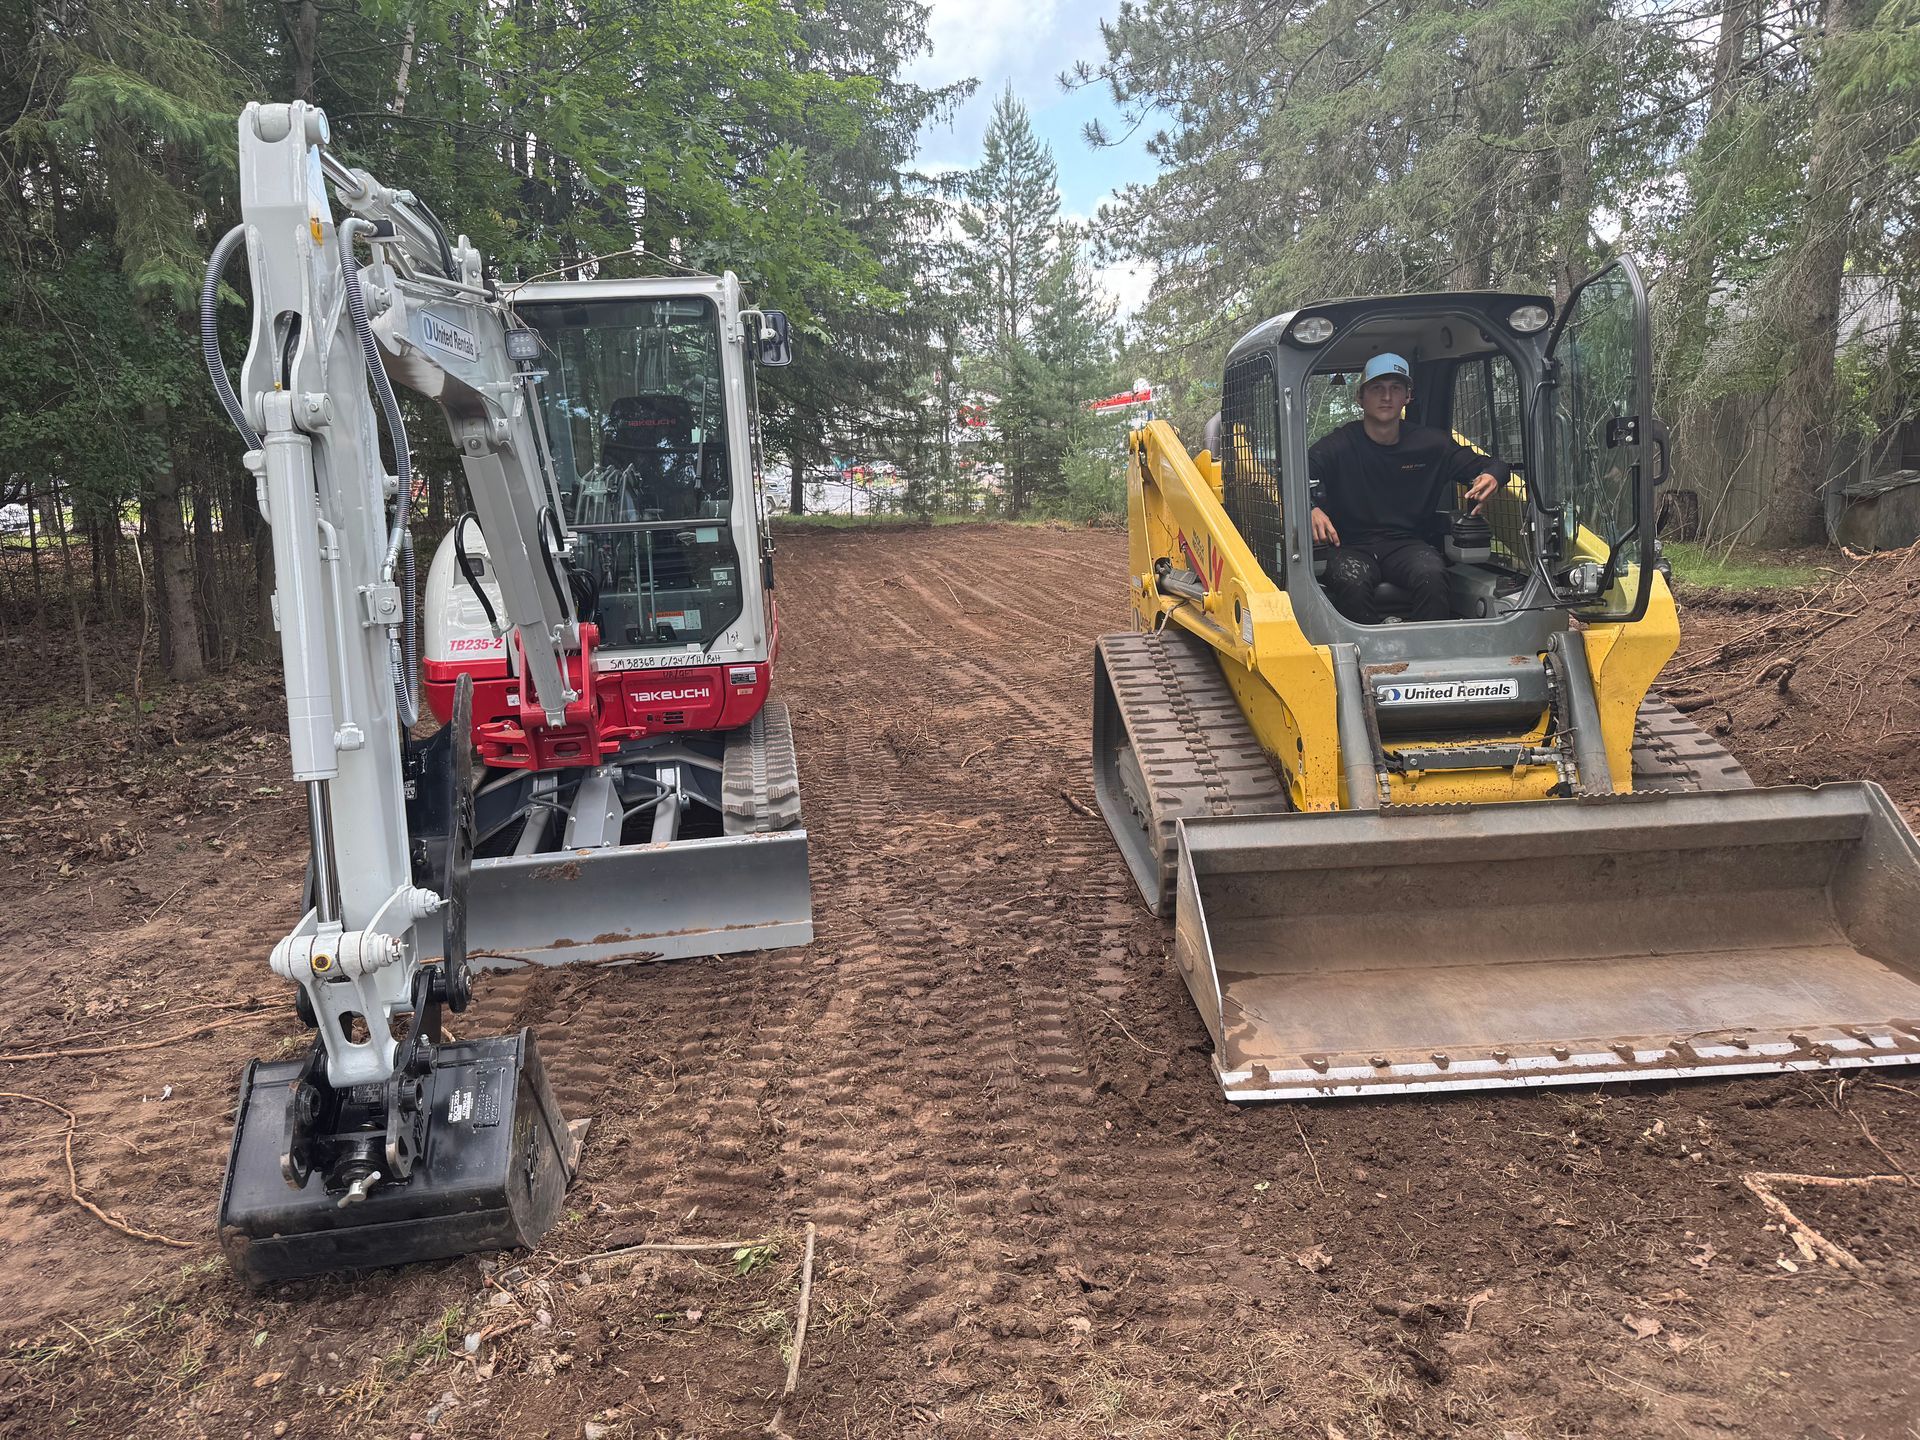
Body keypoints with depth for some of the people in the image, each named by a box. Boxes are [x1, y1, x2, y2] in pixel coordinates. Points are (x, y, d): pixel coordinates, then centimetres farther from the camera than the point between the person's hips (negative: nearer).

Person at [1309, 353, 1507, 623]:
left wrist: (1490, 477, -12)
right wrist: (1310, 510, -40)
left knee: (1431, 576, -33)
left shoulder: (1430, 444, 8)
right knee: (1351, 582, -37)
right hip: (1352, 548, -2)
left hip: (1409, 545, 2)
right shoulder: (1336, 446, -1)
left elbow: (1492, 466, 14)